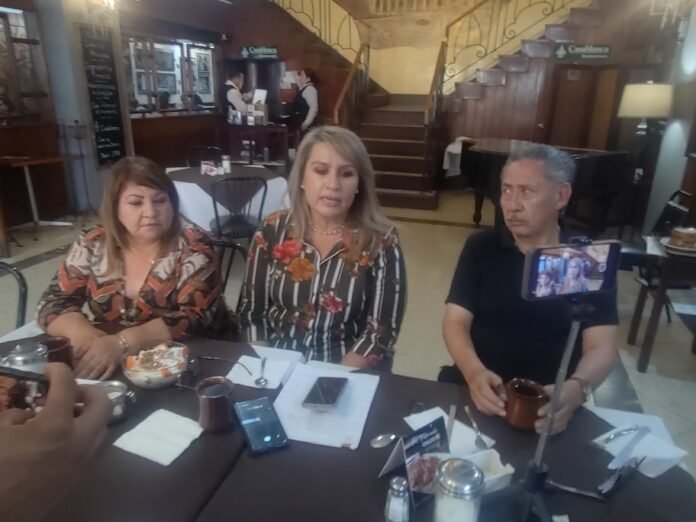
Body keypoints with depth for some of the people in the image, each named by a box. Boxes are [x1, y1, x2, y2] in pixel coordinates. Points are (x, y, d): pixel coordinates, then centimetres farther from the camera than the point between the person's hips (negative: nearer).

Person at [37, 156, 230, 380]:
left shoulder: (193, 249, -11)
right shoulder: (92, 245, 0)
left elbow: (196, 318, -19)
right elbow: (53, 303, 1)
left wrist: (122, 343, -30)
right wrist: (88, 338, -19)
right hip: (110, 369, 4)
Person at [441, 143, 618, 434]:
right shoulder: (480, 248, 2)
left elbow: (601, 346, -4)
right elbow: (455, 322, -3)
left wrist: (576, 388, -25)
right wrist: (474, 373, -22)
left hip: (550, 404, 0)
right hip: (478, 392, 1)